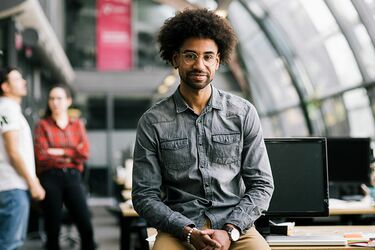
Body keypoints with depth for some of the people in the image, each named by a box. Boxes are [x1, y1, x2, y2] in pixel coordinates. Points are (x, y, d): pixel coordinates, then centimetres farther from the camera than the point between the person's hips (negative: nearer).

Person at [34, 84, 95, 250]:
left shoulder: (77, 125, 12)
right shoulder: (43, 125, 4)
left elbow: (84, 153, 0)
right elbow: (42, 155, -9)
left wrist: (60, 151, -7)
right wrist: (71, 154, -4)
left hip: (72, 177, 2)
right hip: (50, 178, -2)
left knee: (86, 227, -5)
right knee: (52, 229, 2)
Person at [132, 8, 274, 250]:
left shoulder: (244, 113, 4)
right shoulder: (152, 122, 1)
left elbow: (261, 184, 4)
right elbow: (145, 196, 1)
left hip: (235, 226, 1)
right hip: (179, 228, -1)